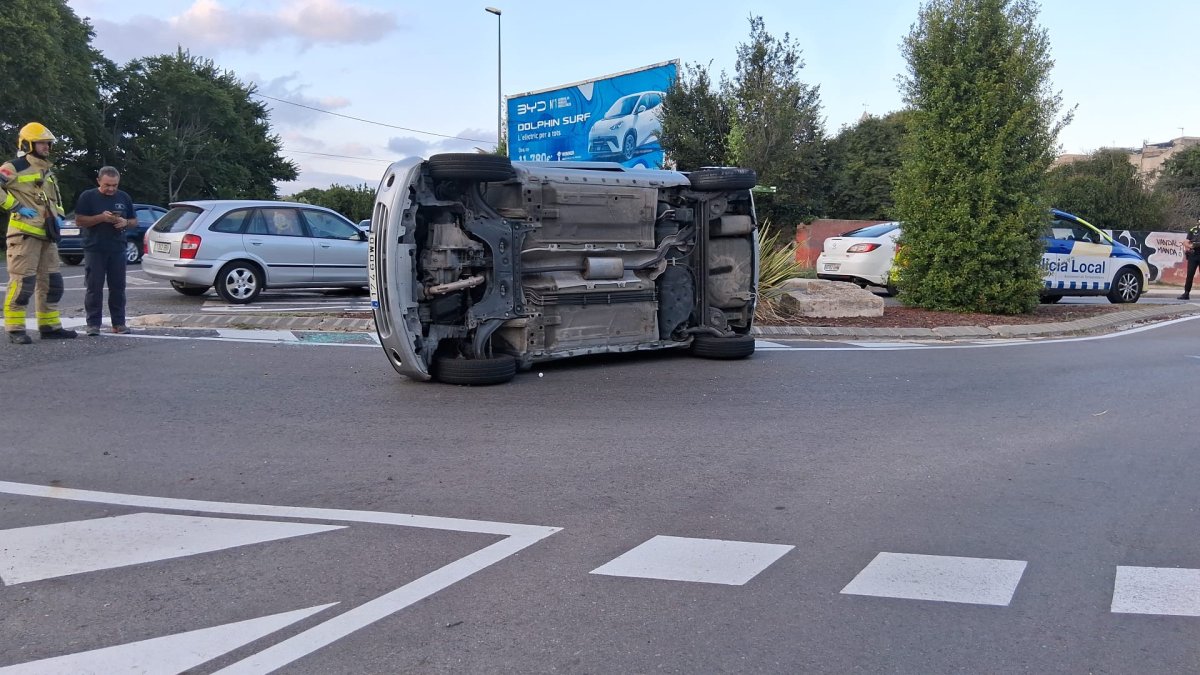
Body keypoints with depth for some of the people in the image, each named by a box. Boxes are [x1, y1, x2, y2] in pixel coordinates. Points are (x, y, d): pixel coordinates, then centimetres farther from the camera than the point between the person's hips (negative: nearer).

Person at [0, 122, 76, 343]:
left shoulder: (47, 172, 22)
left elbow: (55, 198, 34)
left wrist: (58, 215, 16)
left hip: (47, 235, 9)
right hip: (24, 233, -9)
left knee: (51, 283, 11)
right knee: (22, 282, -9)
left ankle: (50, 326, 19)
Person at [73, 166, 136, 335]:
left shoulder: (124, 198, 12)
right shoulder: (88, 197, 1)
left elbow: (134, 221, 17)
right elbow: (79, 221, -4)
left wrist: (125, 222, -6)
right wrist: (101, 217, -17)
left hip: (117, 250, 3)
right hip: (94, 250, -3)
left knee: (118, 287, 3)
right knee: (94, 288, -2)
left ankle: (118, 323, 9)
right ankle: (93, 324, 2)